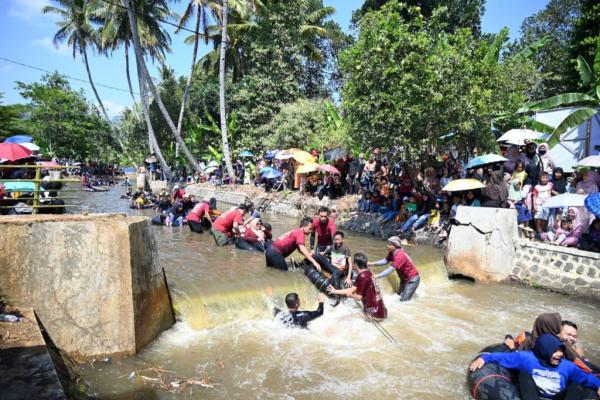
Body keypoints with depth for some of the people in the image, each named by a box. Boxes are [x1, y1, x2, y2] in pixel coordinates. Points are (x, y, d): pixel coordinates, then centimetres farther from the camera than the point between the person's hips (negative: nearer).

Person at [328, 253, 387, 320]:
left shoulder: (362, 276, -17)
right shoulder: (368, 273, 7)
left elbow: (359, 297, -12)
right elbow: (354, 289, 12)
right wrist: (335, 291, 15)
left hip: (375, 312, -7)